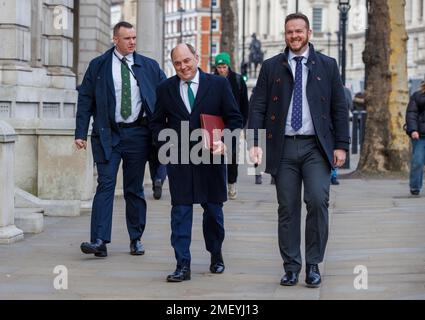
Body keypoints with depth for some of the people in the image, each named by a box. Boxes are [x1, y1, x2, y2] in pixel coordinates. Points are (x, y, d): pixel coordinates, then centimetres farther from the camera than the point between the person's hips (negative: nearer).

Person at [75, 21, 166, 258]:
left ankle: (136, 239, 18)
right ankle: (100, 241, -13)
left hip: (138, 133, 2)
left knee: (135, 187, 9)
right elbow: (85, 100, 2)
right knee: (106, 184, -9)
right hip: (108, 133, -1)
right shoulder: (98, 66, 3)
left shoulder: (149, 67, 7)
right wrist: (81, 133, -5)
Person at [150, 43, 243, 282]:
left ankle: (216, 255, 32)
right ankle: (183, 265, 0)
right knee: (180, 211, -3)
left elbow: (235, 118, 2)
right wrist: (164, 146, -2)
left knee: (214, 209, 11)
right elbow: (157, 122, 13)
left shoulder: (219, 84, 1)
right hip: (178, 160, 1)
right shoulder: (165, 89, 6)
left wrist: (225, 142, -12)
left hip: (211, 158, 0)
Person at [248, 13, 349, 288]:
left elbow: (340, 108, 8)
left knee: (318, 201, -14)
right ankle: (291, 267, 11)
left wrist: (341, 145, 1)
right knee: (287, 208, 2)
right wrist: (255, 142, -7)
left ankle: (313, 265, -1)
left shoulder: (327, 66, 9)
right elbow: (257, 107, 5)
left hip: (316, 146, -1)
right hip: (284, 147, 1)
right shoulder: (271, 67, 9)